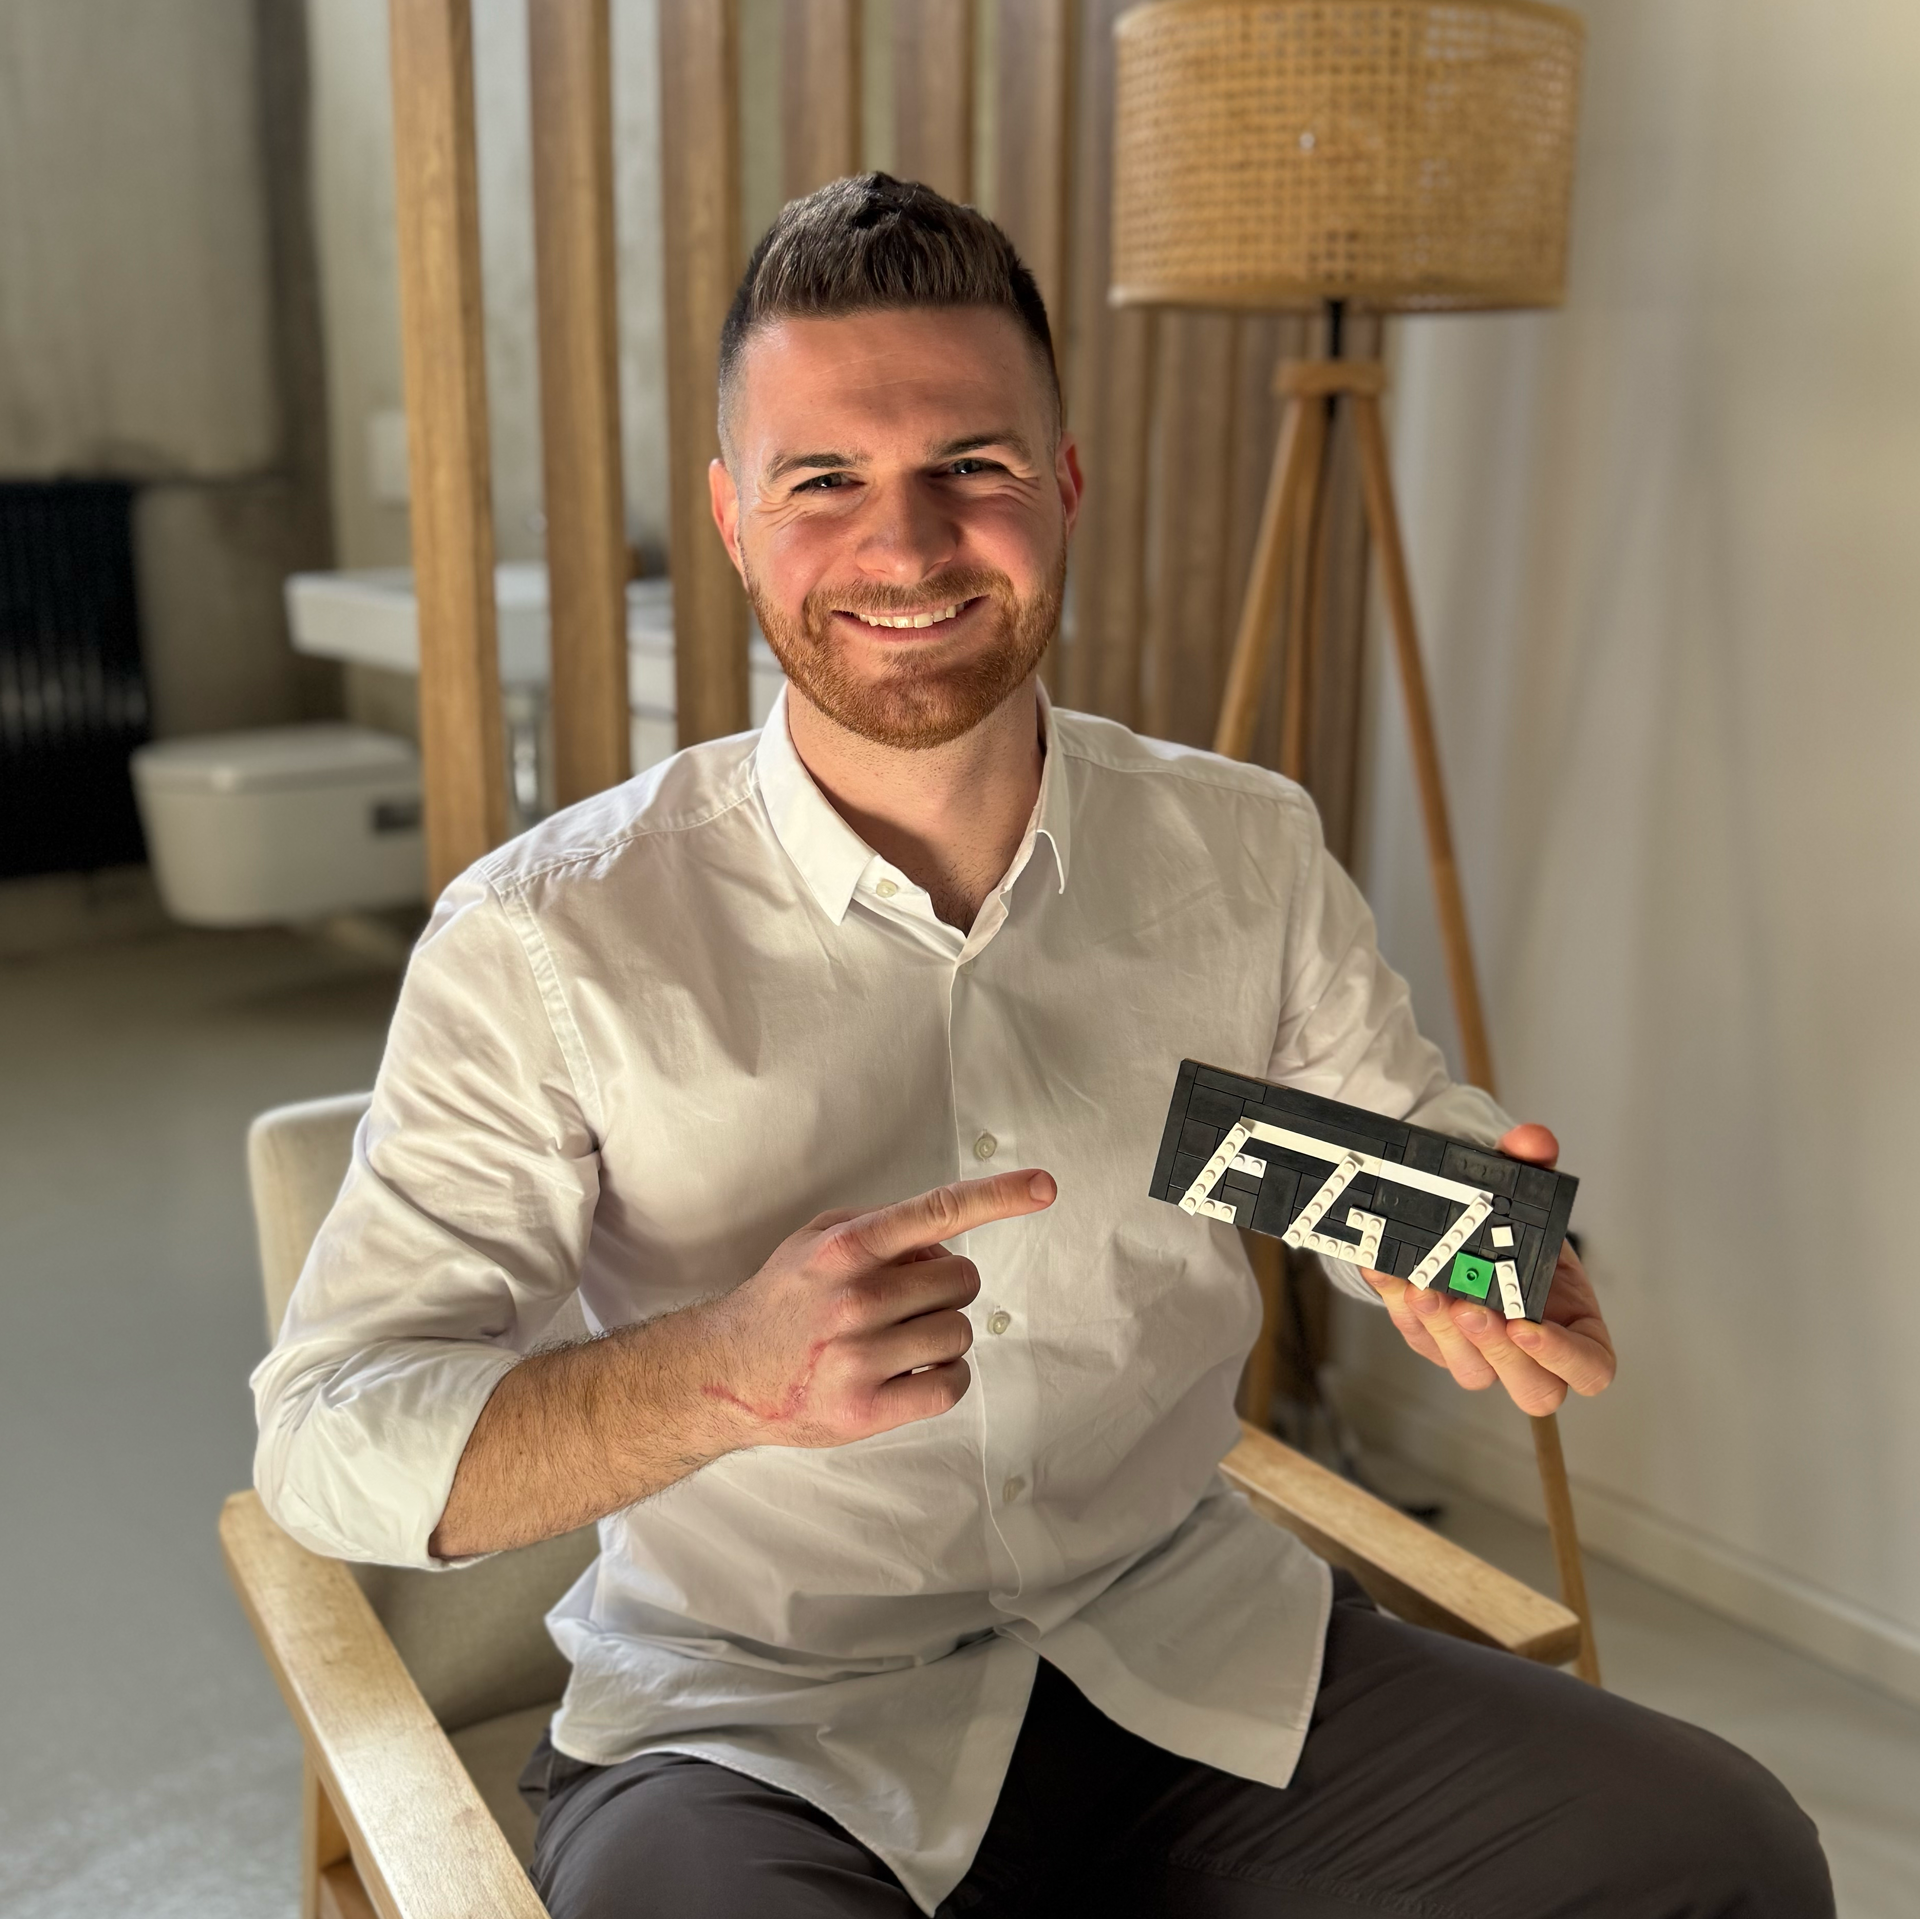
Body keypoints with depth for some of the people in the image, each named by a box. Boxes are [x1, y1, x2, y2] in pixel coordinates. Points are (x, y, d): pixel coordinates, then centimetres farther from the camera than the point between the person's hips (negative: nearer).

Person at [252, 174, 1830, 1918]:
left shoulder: (1248, 856, -1)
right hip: (759, 1738, -2)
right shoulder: (550, 938, -13)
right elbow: (326, 1441, -14)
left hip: (1191, 1648, 4)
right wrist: (721, 1373, -32)